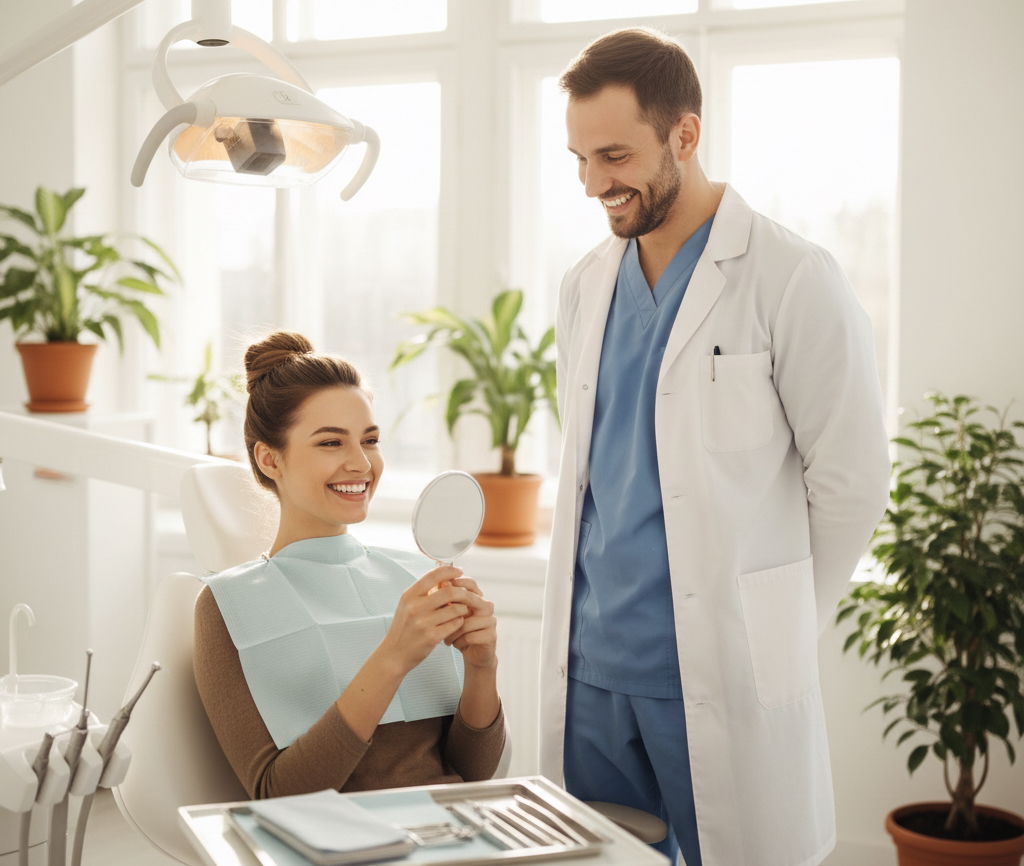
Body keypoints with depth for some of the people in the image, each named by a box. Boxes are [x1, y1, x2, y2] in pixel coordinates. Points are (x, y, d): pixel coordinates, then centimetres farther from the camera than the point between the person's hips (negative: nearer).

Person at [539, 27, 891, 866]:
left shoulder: (792, 280, -10)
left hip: (725, 672, -5)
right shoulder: (586, 288, 10)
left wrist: (771, 628, 1)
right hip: (591, 666, 6)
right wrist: (612, 598, 11)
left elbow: (851, 487, -6)